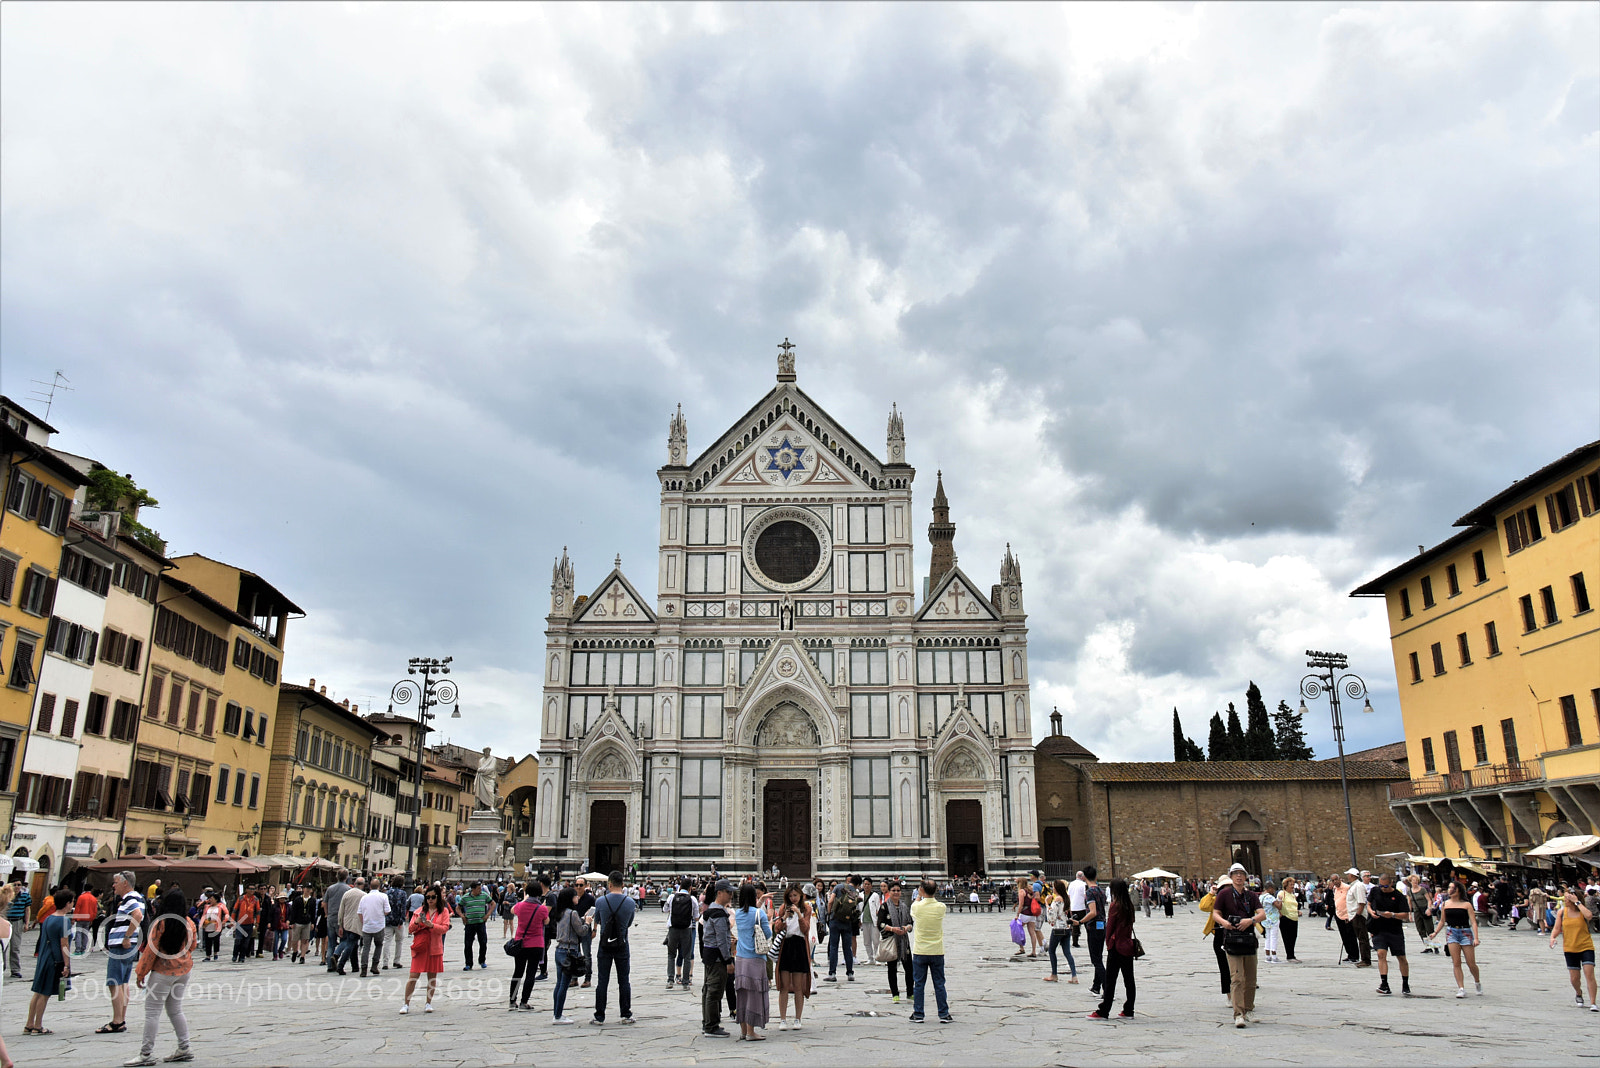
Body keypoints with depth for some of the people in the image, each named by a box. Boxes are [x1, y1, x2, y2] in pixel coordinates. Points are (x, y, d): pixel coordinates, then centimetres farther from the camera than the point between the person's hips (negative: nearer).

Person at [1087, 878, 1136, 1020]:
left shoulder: (1115, 905, -13)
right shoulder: (1129, 905, 5)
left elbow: (1110, 926, -10)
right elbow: (1131, 923, 10)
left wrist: (1108, 943, 2)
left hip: (1116, 946, -7)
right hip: (1128, 945, 7)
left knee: (1110, 980, -3)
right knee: (1128, 980, 10)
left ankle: (1103, 1012, 0)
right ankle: (1128, 1011, 14)